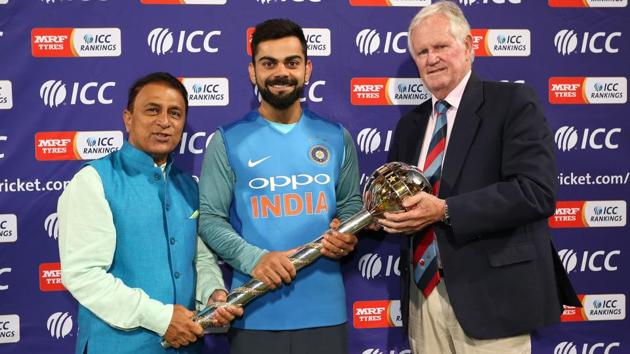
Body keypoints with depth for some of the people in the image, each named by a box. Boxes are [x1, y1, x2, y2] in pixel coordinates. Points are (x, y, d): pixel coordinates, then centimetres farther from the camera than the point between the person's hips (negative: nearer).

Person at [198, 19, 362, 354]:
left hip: (324, 308, 2)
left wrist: (347, 236, -7)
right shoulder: (227, 141, -1)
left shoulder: (336, 137, 8)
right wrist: (253, 259, -18)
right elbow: (210, 217, -3)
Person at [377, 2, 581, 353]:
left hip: (489, 295, -5)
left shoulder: (514, 102, -6)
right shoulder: (410, 124, 14)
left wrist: (445, 211, -22)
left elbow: (537, 192, -17)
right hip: (422, 295, 6)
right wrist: (385, 212, -5)